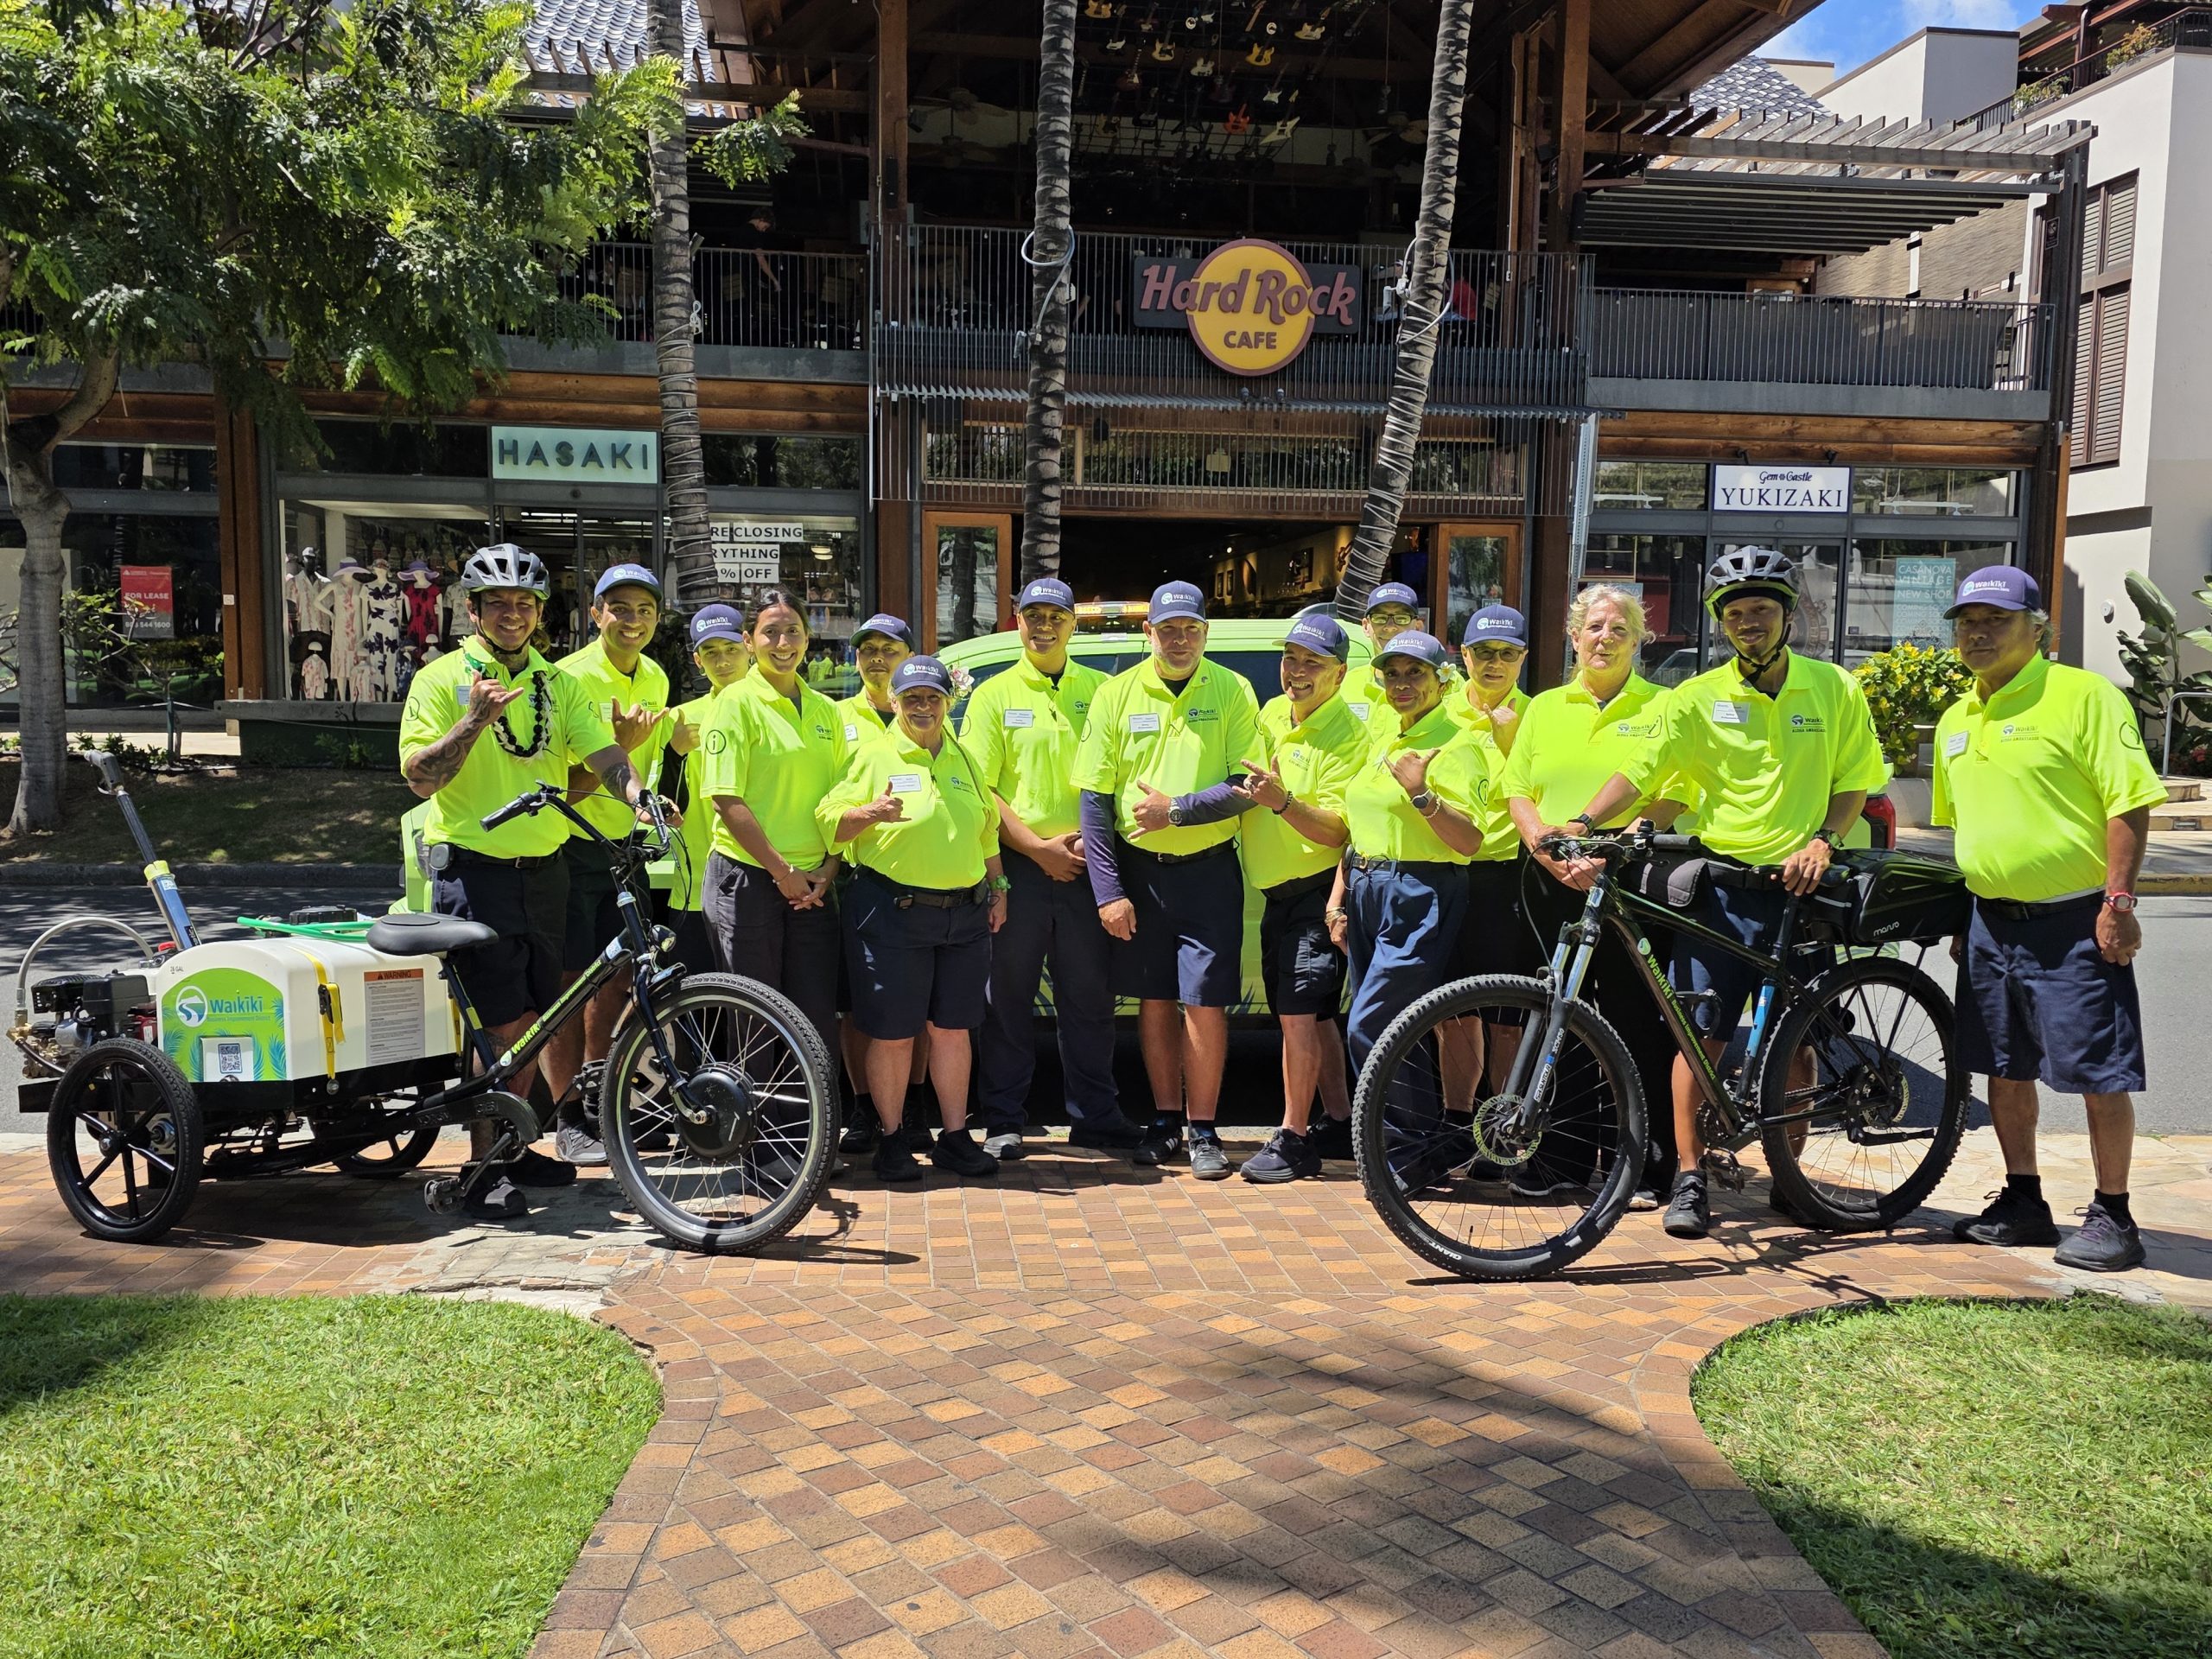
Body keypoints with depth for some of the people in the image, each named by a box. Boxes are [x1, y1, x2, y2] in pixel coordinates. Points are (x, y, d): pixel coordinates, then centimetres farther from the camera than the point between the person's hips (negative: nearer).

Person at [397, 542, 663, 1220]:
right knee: (502, 1024, -6)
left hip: (543, 871, 5)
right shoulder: (440, 680, -3)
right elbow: (421, 777, -10)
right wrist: (475, 719, -23)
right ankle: (485, 1171, 5)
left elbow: (603, 751, -1)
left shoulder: (558, 683, 11)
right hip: (473, 873, -5)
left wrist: (638, 795, -21)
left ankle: (514, 1150, 26)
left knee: (530, 1021, 12)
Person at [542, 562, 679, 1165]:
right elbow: (564, 786, -19)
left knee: (616, 979, 11)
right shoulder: (570, 678, -15)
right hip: (571, 848, -7)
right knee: (568, 986, -2)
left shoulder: (655, 678, 7)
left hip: (624, 844, 7)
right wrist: (621, 745, -29)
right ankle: (569, 1122, 6)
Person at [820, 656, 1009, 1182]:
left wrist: (997, 889, 18)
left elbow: (986, 829, 23)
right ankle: (892, 1139, 15)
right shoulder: (874, 755, 0)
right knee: (892, 1034, 1)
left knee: (952, 1029, 9)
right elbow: (829, 821, -5)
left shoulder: (964, 758, 15)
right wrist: (870, 813, -24)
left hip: (963, 916, 4)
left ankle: (955, 1137, 19)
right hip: (892, 915, -4)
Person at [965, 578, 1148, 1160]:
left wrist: (1094, 838, -7)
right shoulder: (994, 696, 5)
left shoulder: (1099, 690, 10)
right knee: (1009, 997, 4)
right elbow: (979, 790, -2)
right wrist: (1038, 847, -10)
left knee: (1090, 996, 7)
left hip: (1086, 867, 2)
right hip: (1017, 868, -1)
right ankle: (1003, 1121, 14)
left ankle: (1095, 1116, 18)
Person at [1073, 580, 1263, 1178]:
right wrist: (1109, 892, -5)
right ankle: (1165, 1121, 23)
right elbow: (1095, 799, 0)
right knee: (1154, 1000, 10)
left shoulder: (1233, 692, -1)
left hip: (1209, 870, -2)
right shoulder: (1117, 694, 2)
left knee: (1205, 1004, -3)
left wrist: (1176, 809, -16)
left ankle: (1202, 1130, 10)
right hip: (1138, 870, 2)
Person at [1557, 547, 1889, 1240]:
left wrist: (1822, 841, -9)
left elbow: (1853, 782, 9)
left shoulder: (1835, 689, 5)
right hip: (1719, 884, -1)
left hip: (1800, 886, 1)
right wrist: (1580, 824, -23)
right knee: (1701, 1034, -5)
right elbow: (1640, 770, -8)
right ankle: (1689, 1177, 3)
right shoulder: (1698, 697, 2)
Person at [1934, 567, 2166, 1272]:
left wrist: (2118, 903, -18)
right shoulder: (1956, 720, 13)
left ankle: (2113, 1216, 12)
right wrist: (1962, 917, 19)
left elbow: (2130, 802, -13)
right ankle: (2023, 1202, 25)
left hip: (2074, 922, -7)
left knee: (2099, 1074, -1)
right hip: (1993, 922, 7)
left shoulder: (2084, 695, -8)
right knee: (2005, 1069, 12)